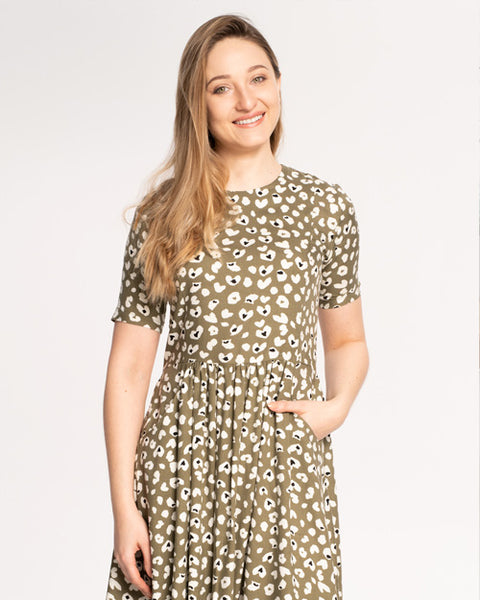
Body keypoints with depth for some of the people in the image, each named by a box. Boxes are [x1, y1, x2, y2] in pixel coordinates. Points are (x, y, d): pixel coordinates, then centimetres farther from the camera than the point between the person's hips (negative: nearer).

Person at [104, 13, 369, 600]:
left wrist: (336, 406, -7)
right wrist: (124, 506, -4)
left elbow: (347, 341, 14)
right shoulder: (163, 216, -1)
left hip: (288, 464, 1)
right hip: (182, 463, 0)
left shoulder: (326, 208, 2)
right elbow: (129, 366, 0)